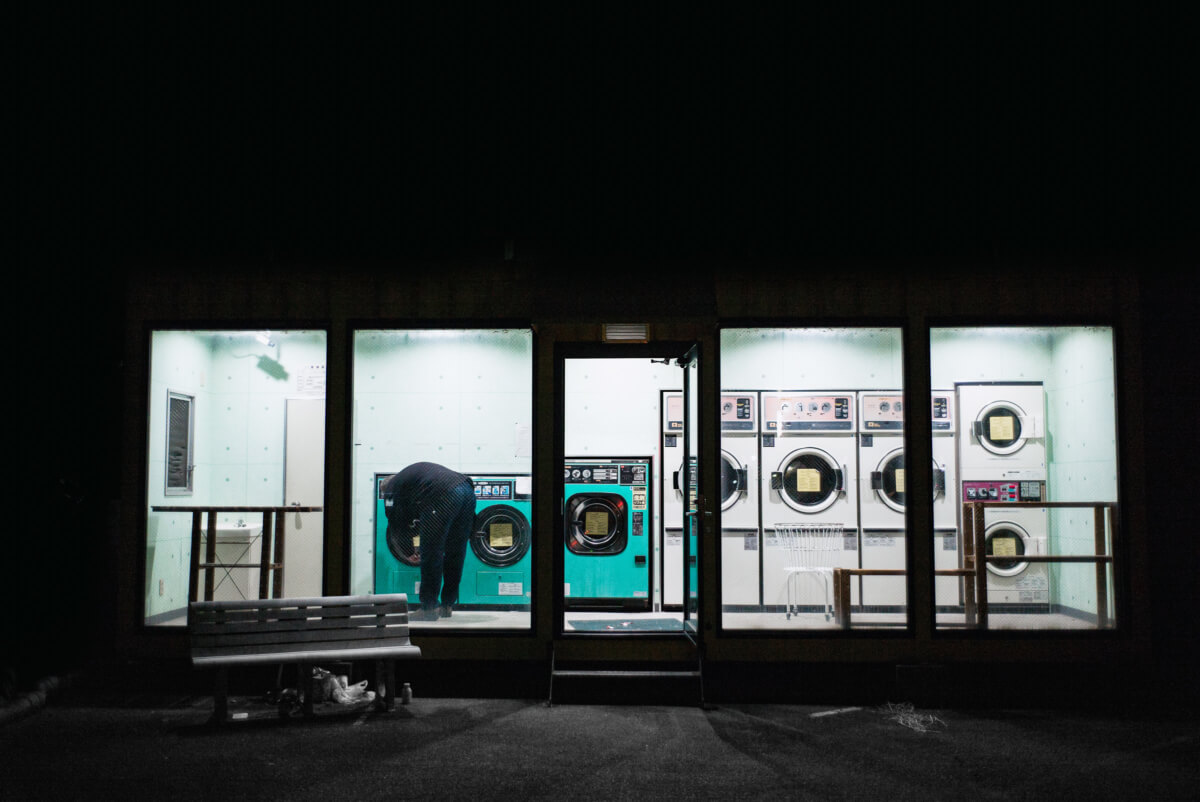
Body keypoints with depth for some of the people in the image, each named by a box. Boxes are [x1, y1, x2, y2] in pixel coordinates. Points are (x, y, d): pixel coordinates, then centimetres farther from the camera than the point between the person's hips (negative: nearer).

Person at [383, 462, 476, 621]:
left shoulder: (392, 488, 18)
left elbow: (396, 524, 17)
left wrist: (409, 553, 30)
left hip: (445, 495, -8)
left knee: (431, 554, 3)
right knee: (455, 554, 16)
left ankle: (429, 608, 7)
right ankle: (447, 605, 25)